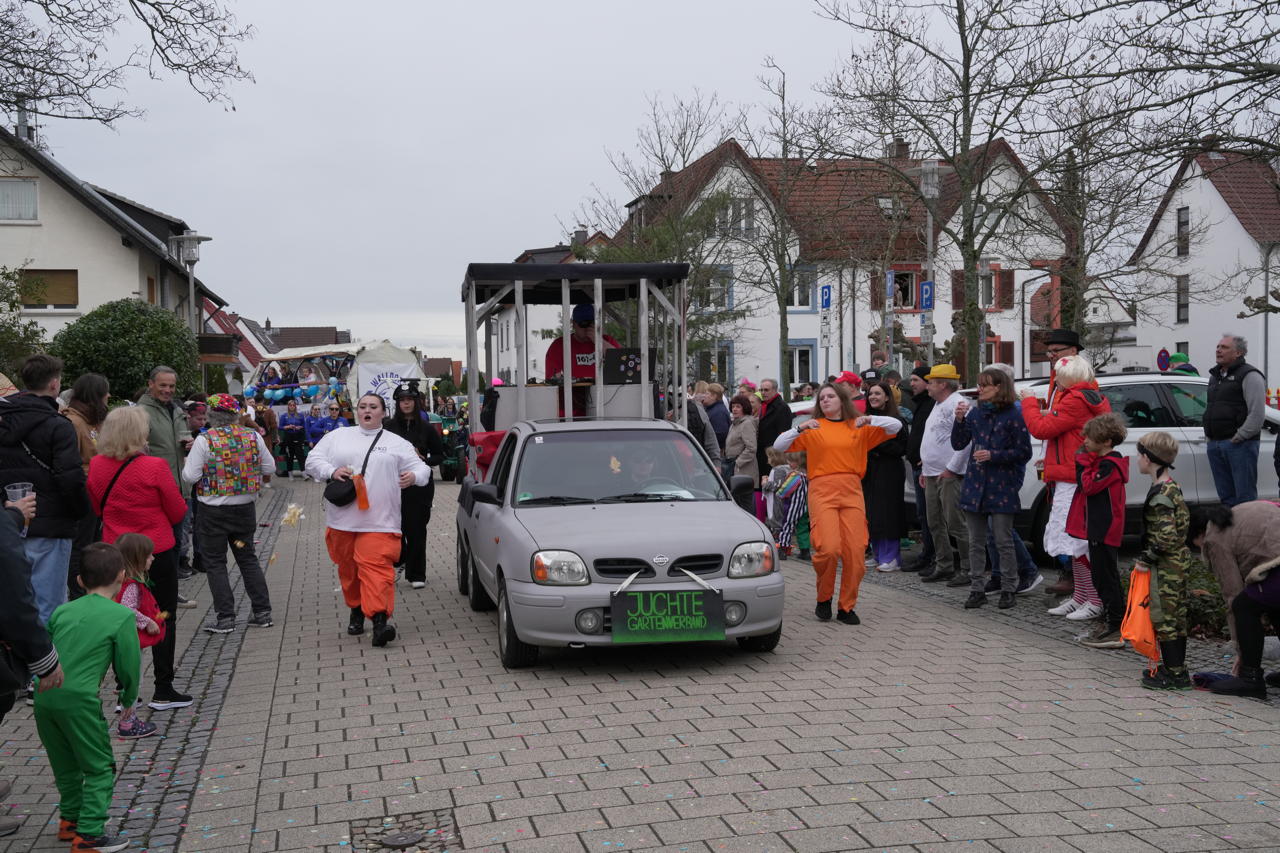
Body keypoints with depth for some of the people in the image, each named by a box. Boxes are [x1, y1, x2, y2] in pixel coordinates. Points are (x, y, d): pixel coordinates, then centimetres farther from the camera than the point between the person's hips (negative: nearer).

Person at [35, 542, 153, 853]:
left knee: (65, 764, 24)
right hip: (79, 700, -6)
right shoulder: (122, 616, -3)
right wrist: (128, 700, 17)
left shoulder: (62, 611, 13)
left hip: (44, 696, 6)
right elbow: (129, 664, 0)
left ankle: (70, 820, 38)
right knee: (100, 768, 8)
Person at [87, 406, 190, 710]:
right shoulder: (155, 467, -18)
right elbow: (178, 513, -8)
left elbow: (97, 508, 11)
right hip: (158, 551, -4)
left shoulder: (97, 466, -5)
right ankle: (163, 691, 14)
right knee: (163, 620, 9)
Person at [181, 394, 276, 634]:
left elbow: (190, 476, -14)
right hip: (245, 508, 4)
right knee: (248, 557, 15)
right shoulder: (253, 437, -3)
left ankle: (225, 617, 5)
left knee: (215, 562, 6)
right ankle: (262, 612, 16)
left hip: (213, 511, -4)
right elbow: (269, 468, 4)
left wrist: (186, 465, 7)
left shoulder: (205, 440, -13)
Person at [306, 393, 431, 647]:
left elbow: (421, 468, 10)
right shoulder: (337, 436, 14)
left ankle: (380, 618, -24)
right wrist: (332, 471, -8)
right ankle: (356, 611, 30)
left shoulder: (397, 443, 11)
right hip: (342, 520, 3)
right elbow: (313, 460, 12)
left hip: (379, 521, -3)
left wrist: (414, 476, -14)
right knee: (348, 568, 12)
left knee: (377, 567, -17)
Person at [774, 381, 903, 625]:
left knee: (855, 552, -4)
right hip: (822, 491, -2)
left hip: (852, 491, 2)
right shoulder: (813, 428, 11)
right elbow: (779, 445, 4)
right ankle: (824, 598, 8)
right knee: (829, 548, -17)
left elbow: (896, 426, 9)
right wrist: (800, 428, -11)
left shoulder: (858, 428, 14)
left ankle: (847, 607, 12)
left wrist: (870, 420, -6)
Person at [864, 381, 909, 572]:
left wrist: (878, 444, -17)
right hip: (870, 471, 6)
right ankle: (877, 555, 15)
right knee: (871, 513, 6)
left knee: (887, 513, -7)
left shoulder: (897, 420, -6)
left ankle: (891, 558, -1)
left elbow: (902, 448, -11)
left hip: (889, 472, -6)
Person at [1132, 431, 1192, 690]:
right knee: (1177, 615, 15)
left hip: (1165, 566, -10)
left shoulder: (1160, 495, -20)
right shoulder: (1173, 488, 10)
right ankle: (1176, 667, 25)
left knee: (1164, 617, -3)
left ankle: (1175, 673, 0)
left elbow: (1165, 537, -25)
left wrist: (1145, 559, -14)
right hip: (1179, 562, 10)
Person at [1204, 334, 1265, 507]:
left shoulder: (1249, 375, -6)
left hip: (1239, 443, -8)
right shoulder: (1215, 376, 21)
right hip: (1215, 444, 8)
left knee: (1245, 497, -7)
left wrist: (1238, 438, -15)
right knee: (1226, 496, 11)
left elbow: (1257, 413, -14)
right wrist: (1210, 438, 16)